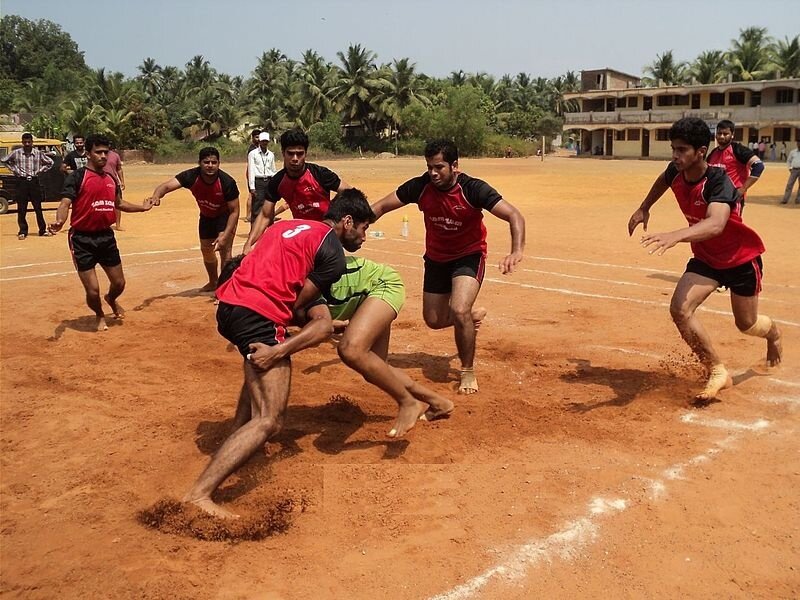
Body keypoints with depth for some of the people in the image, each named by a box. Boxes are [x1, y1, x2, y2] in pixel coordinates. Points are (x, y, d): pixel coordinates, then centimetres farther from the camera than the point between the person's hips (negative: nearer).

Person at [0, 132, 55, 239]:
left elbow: (50, 162, 13)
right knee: (21, 209, 3)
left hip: (34, 182, 0)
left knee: (38, 208, 5)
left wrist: (40, 170, 3)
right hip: (22, 182, 0)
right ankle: (23, 231, 10)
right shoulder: (16, 153, -1)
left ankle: (43, 230, 13)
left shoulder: (38, 153, 0)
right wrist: (15, 170, 4)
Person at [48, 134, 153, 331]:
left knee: (119, 283, 14)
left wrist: (142, 207, 29)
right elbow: (65, 204, -20)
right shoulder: (77, 177, -10)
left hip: (106, 237, 6)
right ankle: (100, 316, 28)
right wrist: (59, 221, -39)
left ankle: (111, 300, 50)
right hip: (83, 239, -6)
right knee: (92, 290, -4)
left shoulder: (111, 179, 10)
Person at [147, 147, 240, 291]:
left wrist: (225, 236, -34)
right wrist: (156, 196, -62)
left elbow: (234, 211, -26)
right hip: (206, 216, 4)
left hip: (225, 216, -4)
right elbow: (167, 186, -38)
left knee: (224, 249, -20)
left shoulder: (227, 182, -34)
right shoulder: (191, 176, -28)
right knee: (206, 250, 17)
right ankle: (213, 282, 42)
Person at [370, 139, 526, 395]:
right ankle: (473, 315, 44)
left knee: (459, 311, -25)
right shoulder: (420, 186, -17)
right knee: (434, 320, 10)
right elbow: (381, 206, -11)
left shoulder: (473, 189, -26)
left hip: (469, 256, -4)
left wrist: (516, 251, -48)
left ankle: (468, 371, -1)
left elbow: (514, 216, -30)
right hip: (436, 258, 4)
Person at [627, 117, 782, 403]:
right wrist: (644, 208, 11)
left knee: (746, 324, 11)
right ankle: (717, 372, -2)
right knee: (680, 309, -18)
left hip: (742, 258, -5)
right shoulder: (676, 172, -14)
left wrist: (675, 236, -68)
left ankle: (773, 332, 52)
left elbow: (716, 224, -53)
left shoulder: (718, 181, -33)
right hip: (705, 258, 5)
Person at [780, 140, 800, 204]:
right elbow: (788, 161, 17)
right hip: (794, 170, 1)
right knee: (789, 184, -3)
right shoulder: (793, 152, 7)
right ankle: (785, 199, -3)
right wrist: (790, 168, 5)